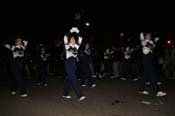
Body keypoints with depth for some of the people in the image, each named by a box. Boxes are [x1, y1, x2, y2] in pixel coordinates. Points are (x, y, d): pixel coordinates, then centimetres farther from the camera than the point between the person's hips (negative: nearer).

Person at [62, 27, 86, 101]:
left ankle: (65, 94, 26)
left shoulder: (76, 46, 11)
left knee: (69, 79, 13)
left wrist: (77, 32, -3)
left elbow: (80, 39, 6)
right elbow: (65, 38, -14)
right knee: (74, 79, -12)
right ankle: (80, 95, -15)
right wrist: (71, 31, -16)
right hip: (68, 64, -6)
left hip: (74, 64, 6)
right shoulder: (67, 46, -1)